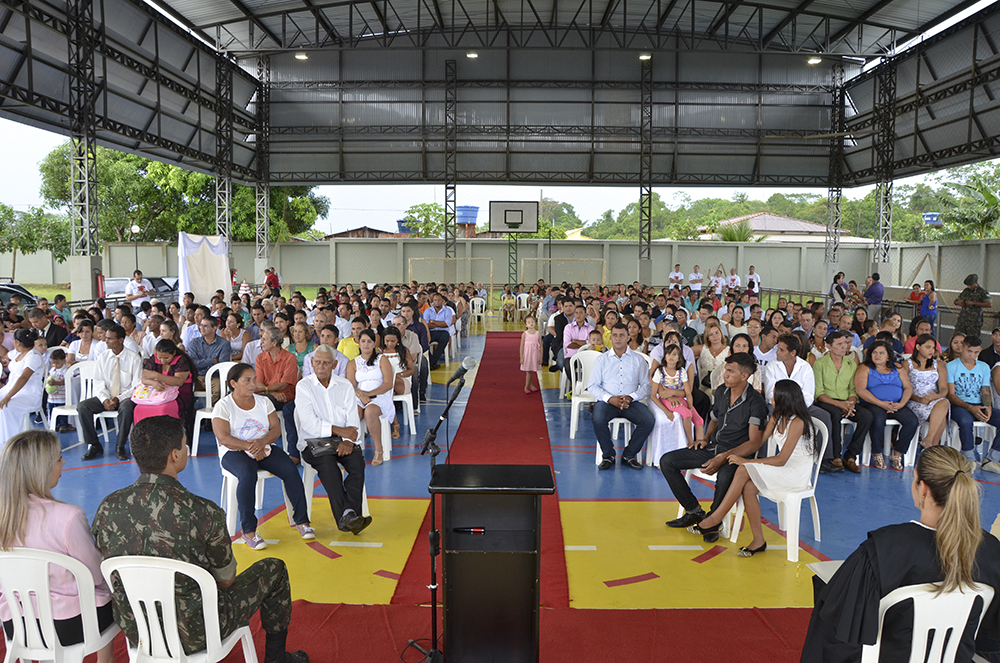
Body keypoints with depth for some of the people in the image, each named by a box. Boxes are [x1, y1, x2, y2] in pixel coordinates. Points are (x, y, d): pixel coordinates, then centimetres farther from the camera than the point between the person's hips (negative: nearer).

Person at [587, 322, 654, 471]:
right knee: (598, 419, -34)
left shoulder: (638, 360, 13)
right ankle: (608, 456, -9)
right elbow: (592, 386, 4)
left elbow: (646, 385, 6)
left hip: (631, 402, 1)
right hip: (607, 401, -1)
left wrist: (631, 397, -13)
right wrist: (610, 398, -13)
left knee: (649, 420, -27)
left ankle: (628, 456, -7)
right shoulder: (602, 359, 11)